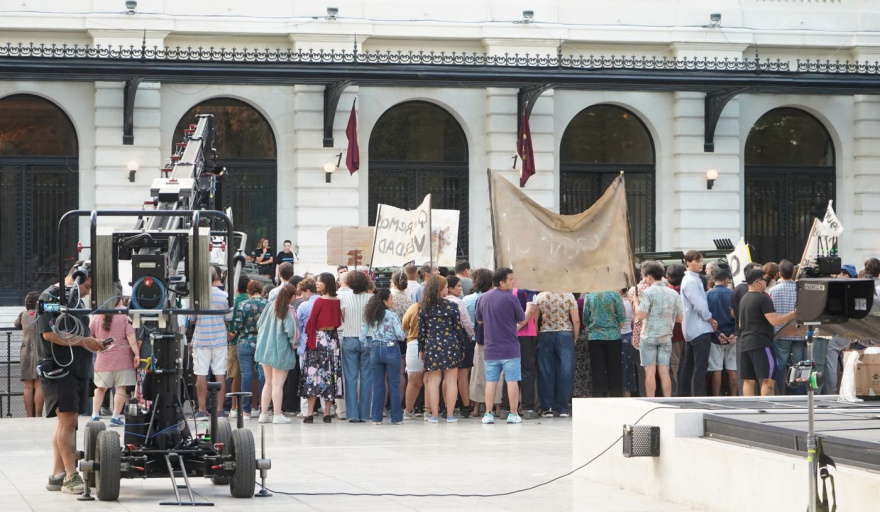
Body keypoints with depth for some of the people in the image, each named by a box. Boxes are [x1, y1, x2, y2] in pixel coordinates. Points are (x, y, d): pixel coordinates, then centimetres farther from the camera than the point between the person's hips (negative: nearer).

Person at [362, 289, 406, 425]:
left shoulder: (370, 317, 4)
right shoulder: (392, 316, -10)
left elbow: (363, 336, 6)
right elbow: (400, 335, -13)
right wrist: (403, 336, 9)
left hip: (375, 350, 5)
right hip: (391, 349, -4)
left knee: (377, 385, 9)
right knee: (394, 385, 3)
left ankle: (377, 418, 9)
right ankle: (396, 418, 5)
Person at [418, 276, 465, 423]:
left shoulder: (423, 307, 1)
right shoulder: (451, 306, -5)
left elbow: (421, 330, 4)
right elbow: (458, 329, -2)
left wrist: (421, 349, 13)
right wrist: (462, 348, 8)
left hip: (432, 346, 2)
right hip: (451, 345, -2)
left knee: (433, 382, 5)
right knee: (451, 381, 4)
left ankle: (434, 415, 5)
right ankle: (450, 415, 4)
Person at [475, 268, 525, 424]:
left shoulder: (483, 298, 3)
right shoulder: (510, 298, -12)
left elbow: (479, 320, 16)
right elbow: (522, 320, -1)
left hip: (490, 348, 4)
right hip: (510, 348, -4)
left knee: (491, 382, 8)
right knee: (512, 381, 2)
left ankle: (488, 414, 7)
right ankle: (513, 414, 3)